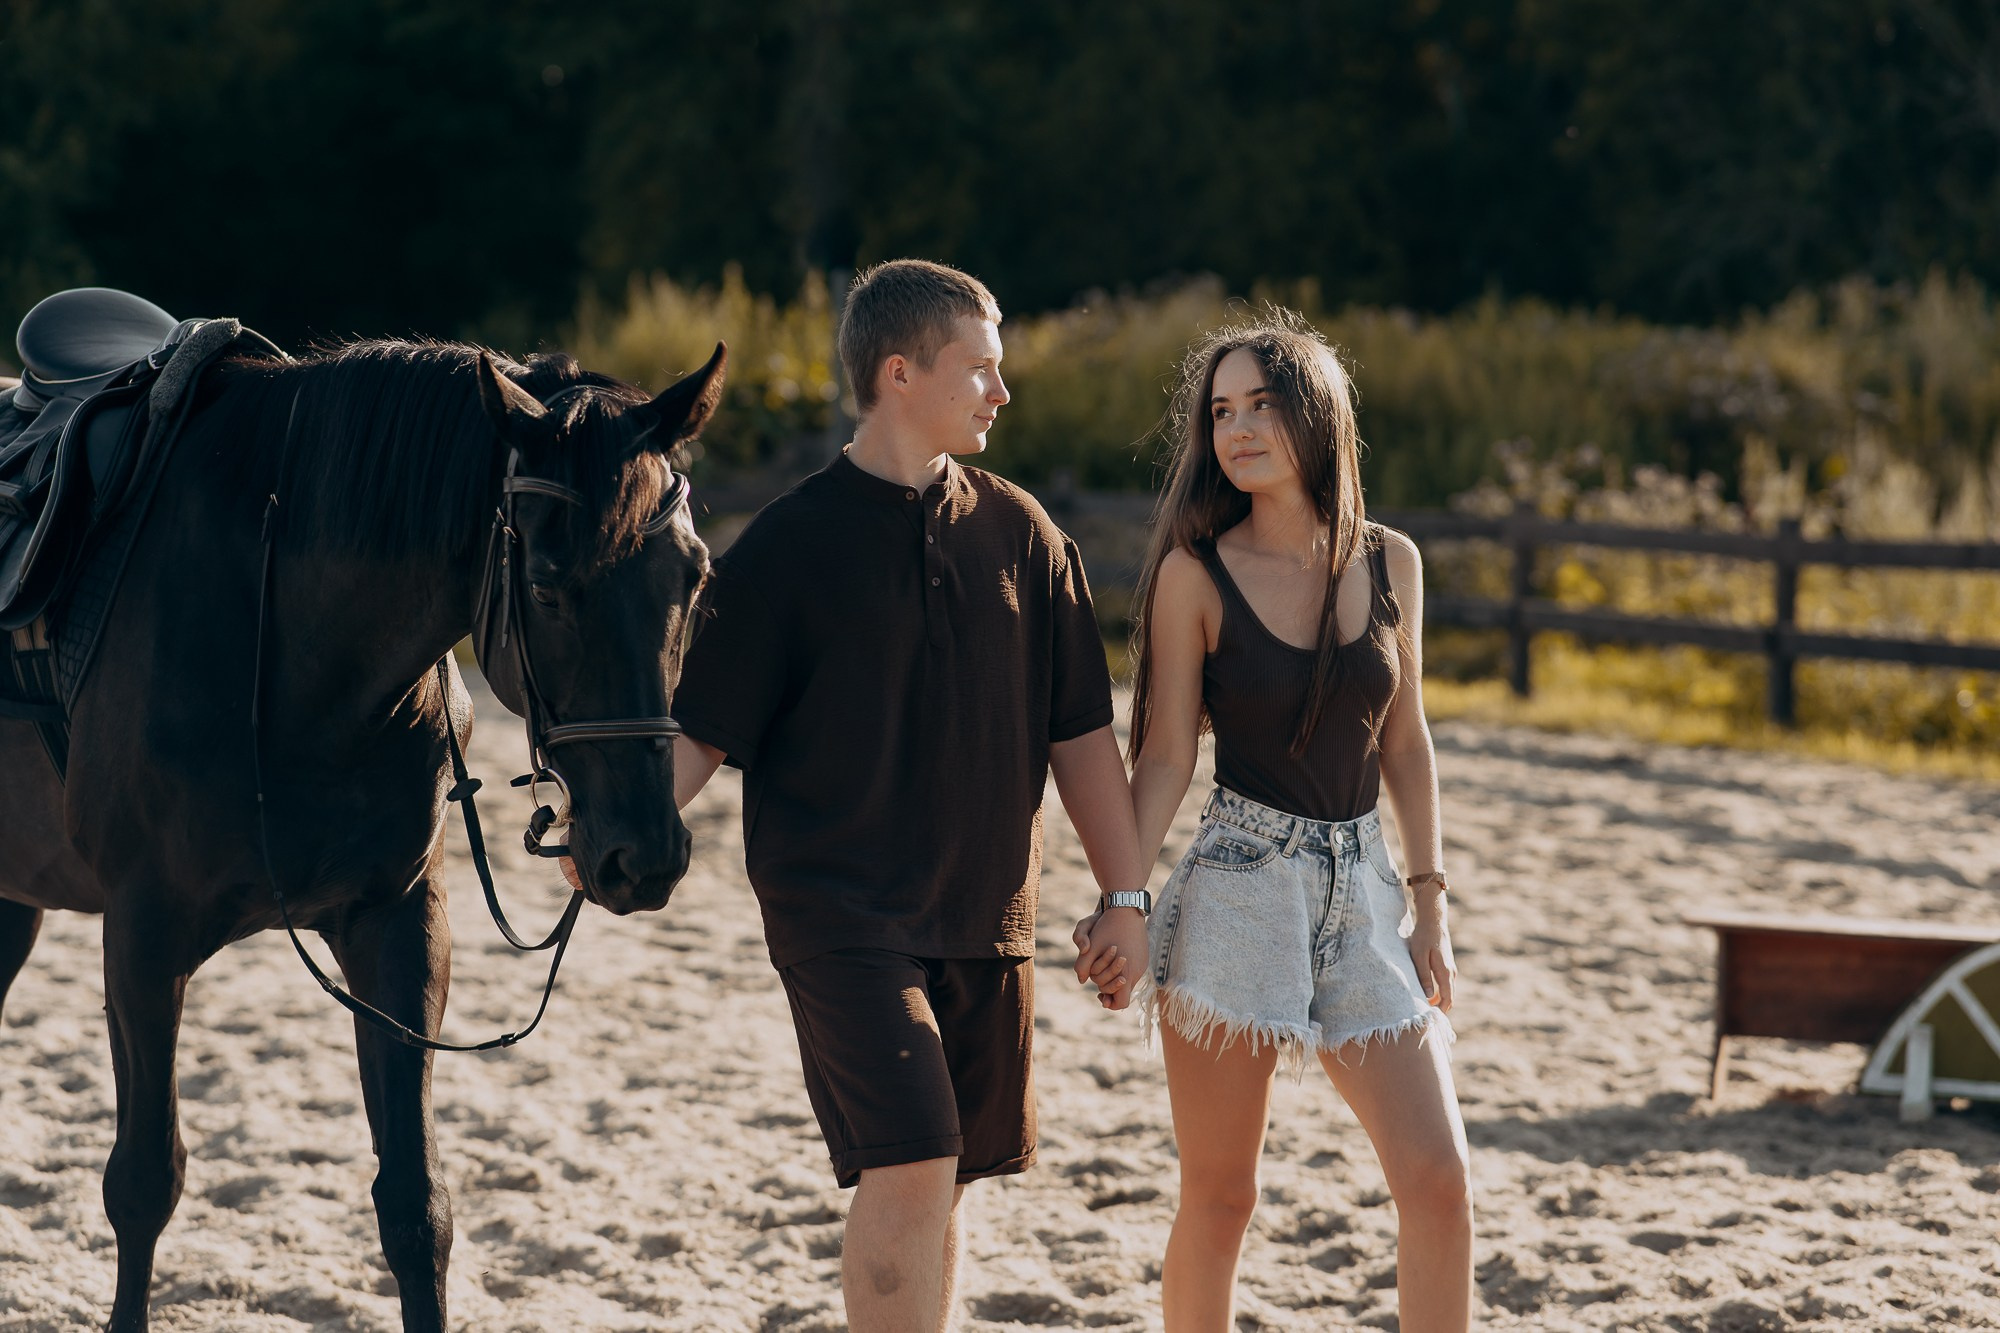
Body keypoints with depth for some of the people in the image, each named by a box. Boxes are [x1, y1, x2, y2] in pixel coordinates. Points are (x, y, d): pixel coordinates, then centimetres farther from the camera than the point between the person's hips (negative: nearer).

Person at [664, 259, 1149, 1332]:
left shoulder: (1019, 533, 8)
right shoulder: (791, 544, -4)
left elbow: (1079, 732, 13)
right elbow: (701, 727, -5)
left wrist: (1127, 896, 11)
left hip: (987, 917, 5)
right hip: (840, 911, -5)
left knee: (942, 1183, 9)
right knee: (908, 1167, -17)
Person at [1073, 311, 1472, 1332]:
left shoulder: (1389, 563, 6)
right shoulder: (1197, 574, -3)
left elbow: (1404, 742, 12)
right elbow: (1166, 756, -3)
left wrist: (1430, 901, 9)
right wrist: (1126, 902, -12)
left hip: (1362, 890, 3)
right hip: (1239, 889, -3)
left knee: (1439, 1182, -6)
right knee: (1219, 1199, 1)